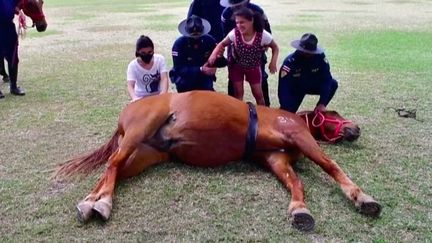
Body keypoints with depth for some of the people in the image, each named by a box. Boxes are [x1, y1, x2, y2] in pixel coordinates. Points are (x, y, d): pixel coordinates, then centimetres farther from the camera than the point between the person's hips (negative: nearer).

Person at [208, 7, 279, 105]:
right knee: (238, 93, 6)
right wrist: (214, 54, -30)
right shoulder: (234, 33, -26)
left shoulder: (263, 35, -28)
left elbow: (275, 47, -12)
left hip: (253, 67, 0)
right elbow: (222, 44, -11)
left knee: (258, 94, 5)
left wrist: (273, 62, -28)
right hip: (236, 66, 0)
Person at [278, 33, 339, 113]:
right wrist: (287, 112, -41)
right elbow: (283, 89, -34)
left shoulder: (320, 56, -25)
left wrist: (322, 103, -32)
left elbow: (326, 79, -23)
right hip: (295, 90, -3)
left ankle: (317, 112, -2)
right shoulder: (290, 62, -32)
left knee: (333, 84, -18)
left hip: (312, 85, 4)